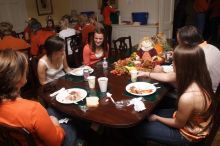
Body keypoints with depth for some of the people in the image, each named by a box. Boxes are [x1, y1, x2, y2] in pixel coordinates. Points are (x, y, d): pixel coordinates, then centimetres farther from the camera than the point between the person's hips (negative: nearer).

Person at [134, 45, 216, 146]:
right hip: (193, 122, 7)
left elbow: (178, 124, -21)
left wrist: (157, 118, -5)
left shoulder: (188, 97, -40)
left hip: (188, 134, -7)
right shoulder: (196, 76, -15)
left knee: (139, 129, 2)